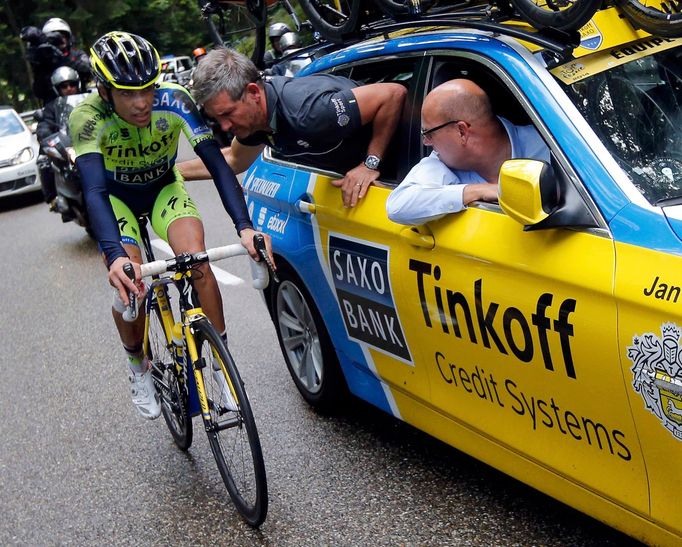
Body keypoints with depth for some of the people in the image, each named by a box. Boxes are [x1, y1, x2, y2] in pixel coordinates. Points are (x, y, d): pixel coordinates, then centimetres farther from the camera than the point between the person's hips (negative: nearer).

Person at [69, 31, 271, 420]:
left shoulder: (175, 102, -31)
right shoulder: (88, 118, -33)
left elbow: (216, 162, -37)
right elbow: (94, 190, -43)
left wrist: (244, 226, -52)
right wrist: (114, 256, -60)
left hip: (164, 188, 1)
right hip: (116, 198, 0)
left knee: (198, 262, -25)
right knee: (128, 287, -18)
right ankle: (139, 369, 13)